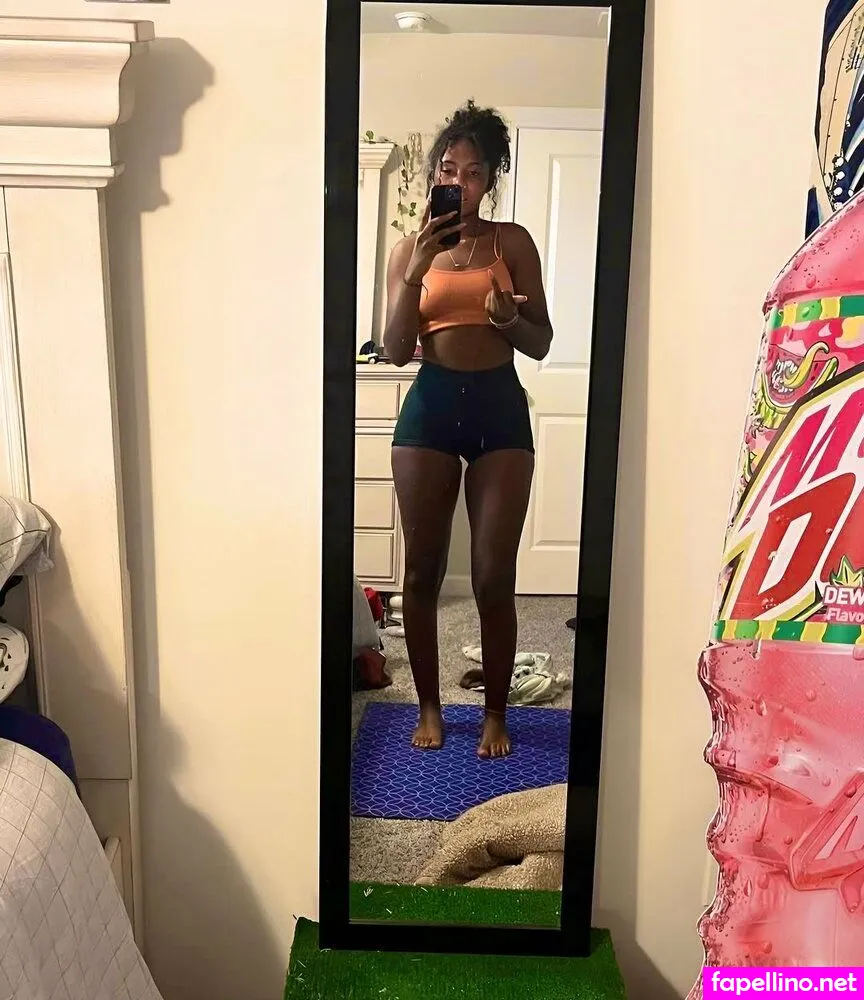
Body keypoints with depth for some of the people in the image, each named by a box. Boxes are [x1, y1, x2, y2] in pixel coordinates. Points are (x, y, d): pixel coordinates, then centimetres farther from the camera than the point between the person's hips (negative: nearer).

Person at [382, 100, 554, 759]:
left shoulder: (513, 242, 6)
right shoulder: (411, 249, 8)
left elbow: (541, 344, 6)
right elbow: (396, 350, 0)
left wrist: (508, 316, -15)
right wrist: (418, 270, -12)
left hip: (500, 408, -1)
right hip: (430, 407, 1)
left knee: (495, 578, -1)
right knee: (422, 571, 5)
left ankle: (496, 714, 18)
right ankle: (430, 707, 24)